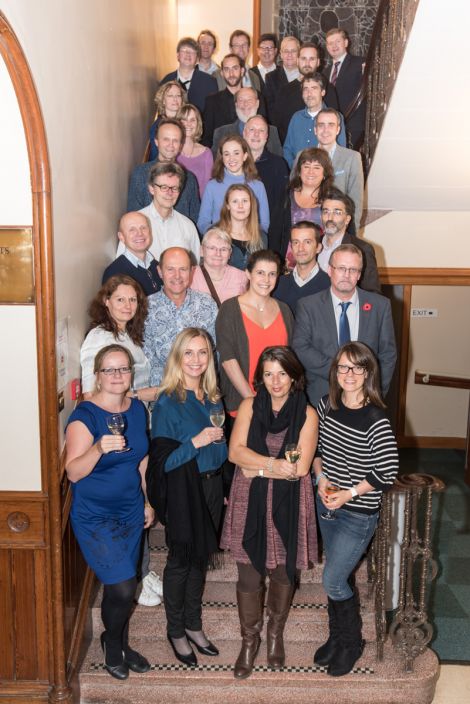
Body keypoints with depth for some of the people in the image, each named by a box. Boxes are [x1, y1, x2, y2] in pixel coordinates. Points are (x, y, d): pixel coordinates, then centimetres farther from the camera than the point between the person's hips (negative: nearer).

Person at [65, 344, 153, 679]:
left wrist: (147, 502, 16)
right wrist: (99, 448, -39)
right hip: (95, 516, -5)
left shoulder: (138, 409, 2)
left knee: (122, 586, 15)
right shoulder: (85, 416, -17)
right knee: (123, 587, -7)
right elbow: (73, 472, -22)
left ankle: (122, 644, 39)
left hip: (130, 512, 5)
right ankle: (112, 643, 23)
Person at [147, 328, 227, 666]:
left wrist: (222, 465, 9)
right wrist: (196, 442, -24)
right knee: (180, 561, 9)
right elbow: (161, 462, -16)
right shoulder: (167, 403, -14)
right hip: (183, 493, -6)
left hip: (211, 489, 6)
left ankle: (194, 625, 35)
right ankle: (176, 632, 28)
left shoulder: (211, 398, 6)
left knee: (201, 559, 17)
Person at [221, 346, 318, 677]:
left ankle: (276, 633, 40)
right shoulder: (250, 406, 0)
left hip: (289, 505, 0)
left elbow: (300, 468, -12)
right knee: (249, 575, 7)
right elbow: (236, 451, -9)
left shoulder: (307, 414, -5)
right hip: (250, 503, 1)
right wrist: (274, 464, -19)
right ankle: (250, 639, 30)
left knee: (284, 572, 13)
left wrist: (258, 468, -11)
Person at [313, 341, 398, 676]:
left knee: (333, 580, 1)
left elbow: (388, 473, -17)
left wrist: (349, 493, -18)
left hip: (359, 514, -5)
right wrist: (321, 478, -6)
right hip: (327, 504, 5)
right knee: (338, 575, 20)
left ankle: (352, 644, 27)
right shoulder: (327, 404, -4)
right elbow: (314, 445, 9)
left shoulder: (376, 420, -22)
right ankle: (337, 636, 40)